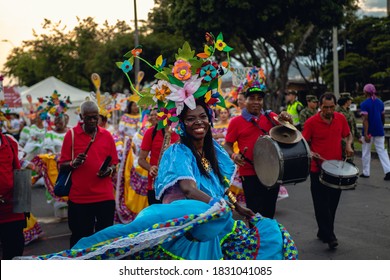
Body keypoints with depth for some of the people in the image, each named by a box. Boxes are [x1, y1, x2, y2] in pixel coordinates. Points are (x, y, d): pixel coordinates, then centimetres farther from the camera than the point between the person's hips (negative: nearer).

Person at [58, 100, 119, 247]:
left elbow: (114, 163, 12)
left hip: (105, 197, 2)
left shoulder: (106, 135, 7)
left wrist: (110, 170, -10)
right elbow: (62, 165, 2)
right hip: (79, 198, -2)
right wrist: (73, 164, -18)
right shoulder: (71, 135, 0)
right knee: (80, 239, 7)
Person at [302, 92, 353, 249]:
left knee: (332, 204, 12)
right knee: (322, 204, -3)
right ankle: (329, 236, 4)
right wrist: (311, 153, -20)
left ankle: (323, 232, 27)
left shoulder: (341, 118, 1)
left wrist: (348, 145, -2)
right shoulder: (311, 122, -10)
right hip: (318, 169, -4)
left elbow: (348, 135, 18)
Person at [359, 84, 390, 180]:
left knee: (366, 152, 9)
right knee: (382, 151, 5)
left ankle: (366, 173, 16)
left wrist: (366, 134, -19)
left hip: (369, 131, -4)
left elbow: (365, 120, -17)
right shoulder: (380, 102, 6)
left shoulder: (364, 104, -11)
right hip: (379, 131, 4)